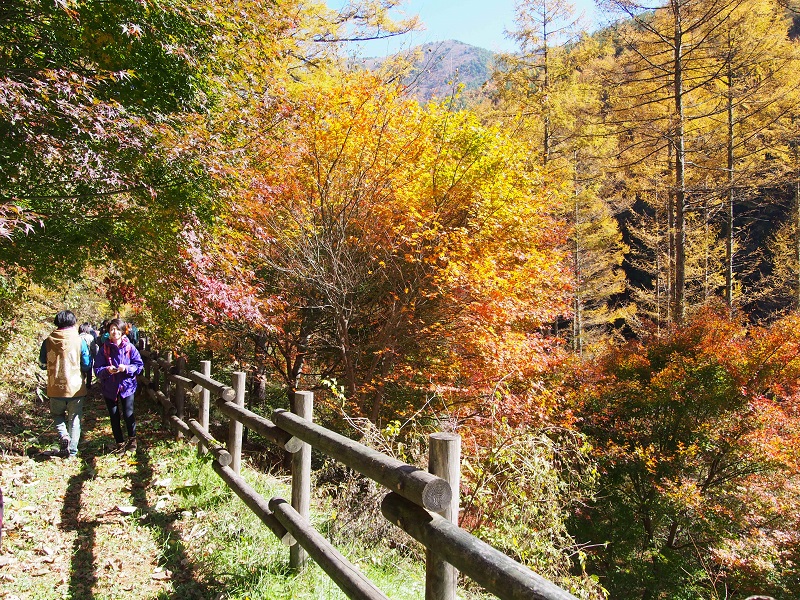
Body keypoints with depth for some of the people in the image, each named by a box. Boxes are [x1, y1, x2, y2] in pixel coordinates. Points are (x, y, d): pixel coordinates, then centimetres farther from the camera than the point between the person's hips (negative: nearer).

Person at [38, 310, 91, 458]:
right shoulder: (79, 341, -10)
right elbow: (86, 366, -4)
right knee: (74, 419, 11)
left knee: (57, 414, 23)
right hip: (76, 387, -1)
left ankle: (63, 435, -3)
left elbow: (42, 364, 6)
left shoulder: (48, 341, -5)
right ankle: (72, 451, 13)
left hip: (55, 388, 1)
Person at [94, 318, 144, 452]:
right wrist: (107, 370, -25)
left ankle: (132, 439, 20)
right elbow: (97, 369, -4)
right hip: (109, 388, 2)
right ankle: (120, 443, 24)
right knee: (114, 417, 9)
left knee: (128, 414, -5)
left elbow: (139, 365, -4)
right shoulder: (104, 349, -2)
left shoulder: (130, 347, -4)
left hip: (127, 386, -1)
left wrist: (126, 368, -21)